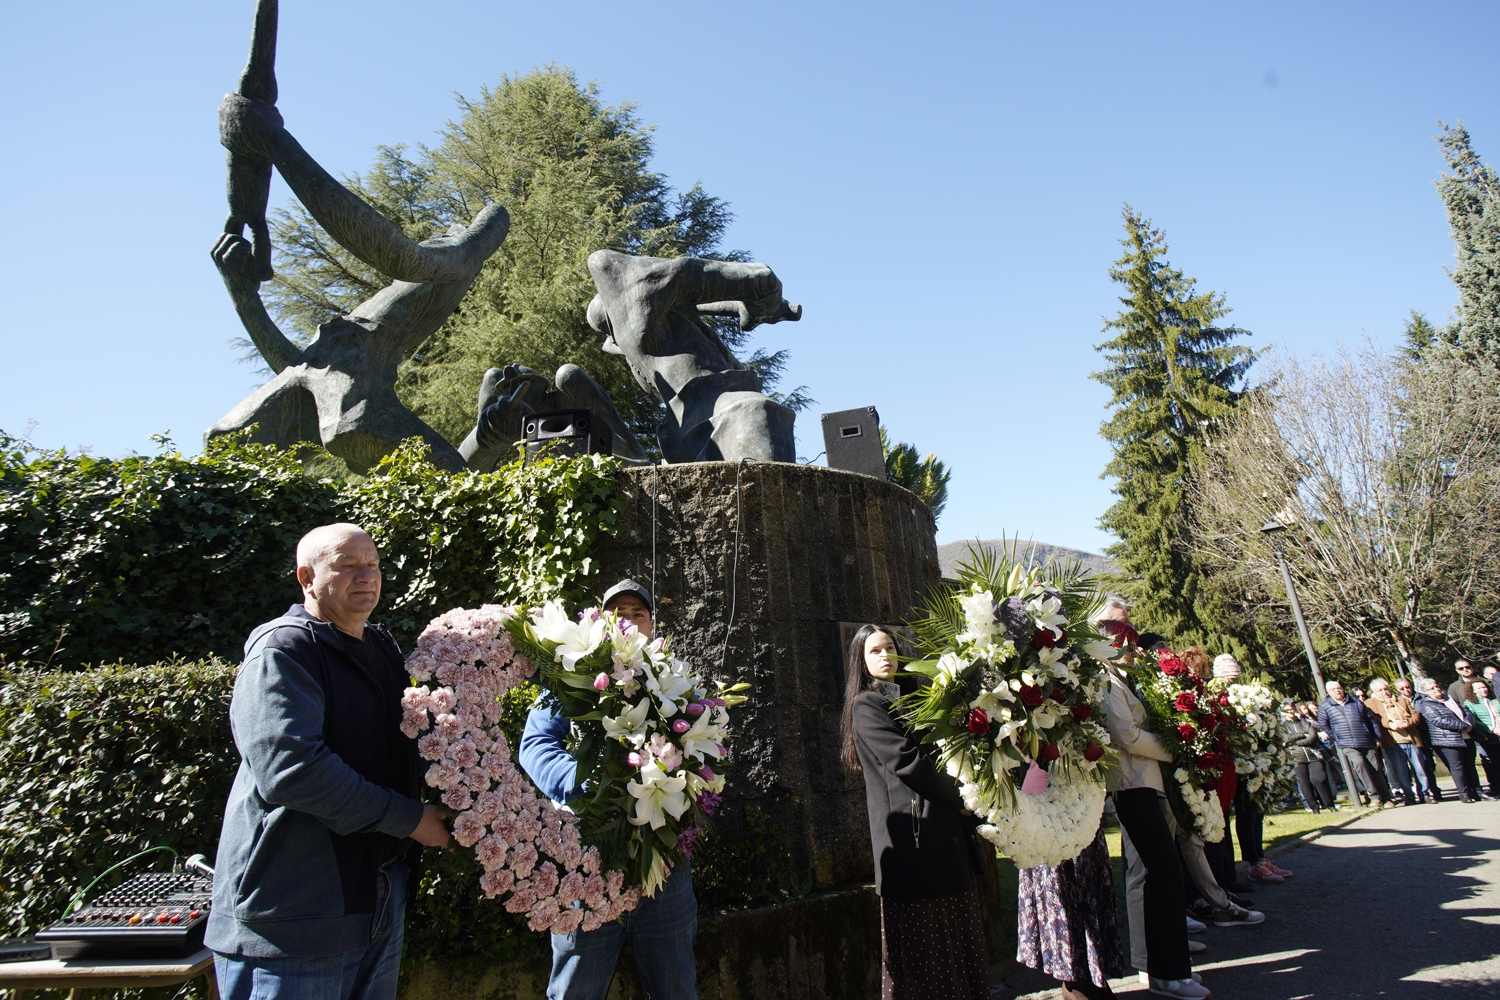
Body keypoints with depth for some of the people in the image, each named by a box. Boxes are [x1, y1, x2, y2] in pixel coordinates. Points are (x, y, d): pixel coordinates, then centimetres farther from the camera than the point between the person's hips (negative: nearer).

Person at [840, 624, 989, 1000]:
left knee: (959, 934, 9)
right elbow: (905, 761, -13)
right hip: (912, 837, -7)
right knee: (920, 943, -3)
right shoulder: (866, 705, -4)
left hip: (947, 833, 7)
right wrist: (961, 796, -7)